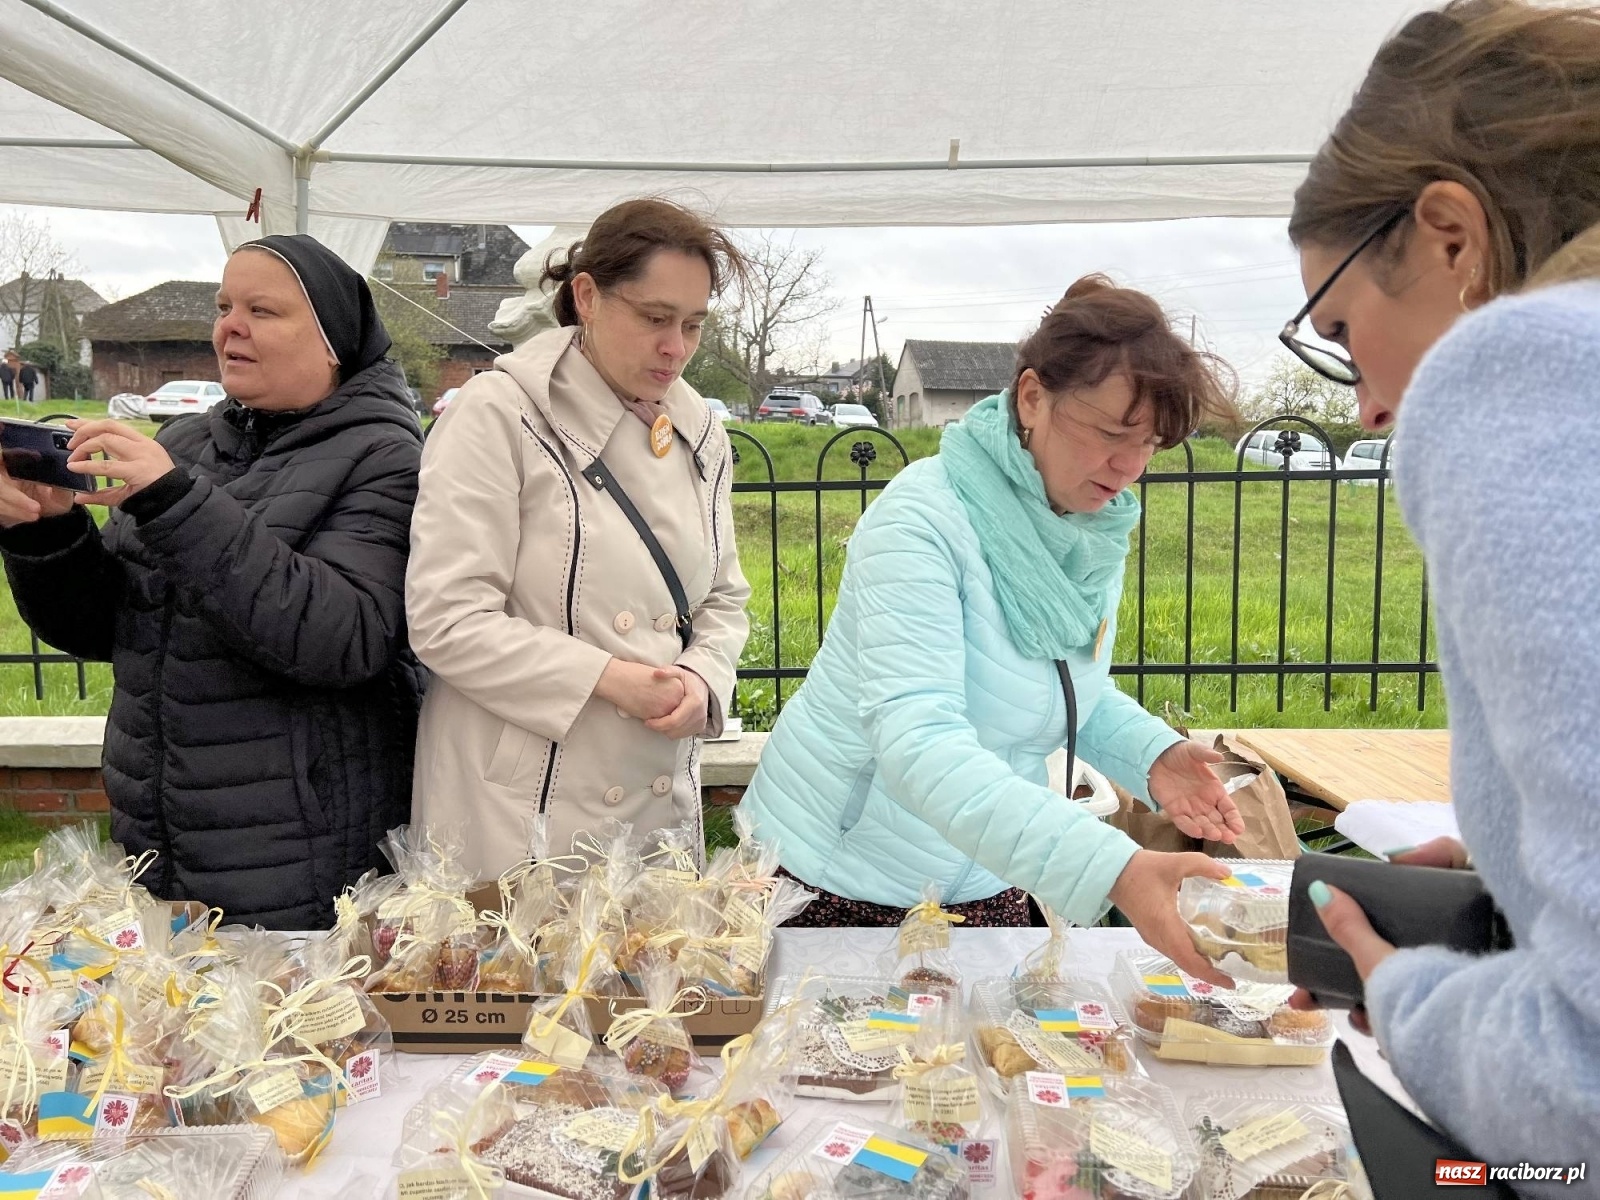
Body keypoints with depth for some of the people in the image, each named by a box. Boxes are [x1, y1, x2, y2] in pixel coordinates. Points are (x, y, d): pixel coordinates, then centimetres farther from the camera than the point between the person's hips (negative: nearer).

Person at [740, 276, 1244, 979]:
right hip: (838, 884, -6)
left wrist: (1151, 753, -12)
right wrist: (1114, 869, -47)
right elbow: (918, 745, -37)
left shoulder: (1099, 531, -4)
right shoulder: (924, 518, -26)